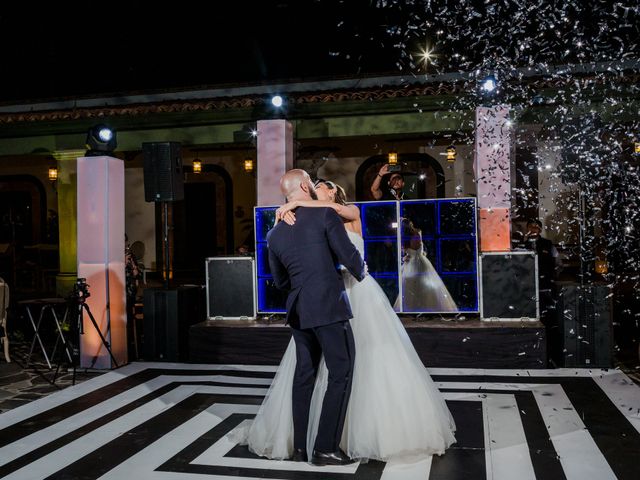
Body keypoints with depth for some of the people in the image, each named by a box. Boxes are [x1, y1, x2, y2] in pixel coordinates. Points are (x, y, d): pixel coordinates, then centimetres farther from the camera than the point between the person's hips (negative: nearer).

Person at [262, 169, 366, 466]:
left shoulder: (274, 234, 11)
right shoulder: (325, 214, -6)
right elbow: (349, 256, -7)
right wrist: (360, 273, 15)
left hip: (298, 311, 6)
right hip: (329, 307, -6)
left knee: (303, 374, 16)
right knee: (340, 374, 3)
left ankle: (299, 446, 21)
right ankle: (325, 448, 2)